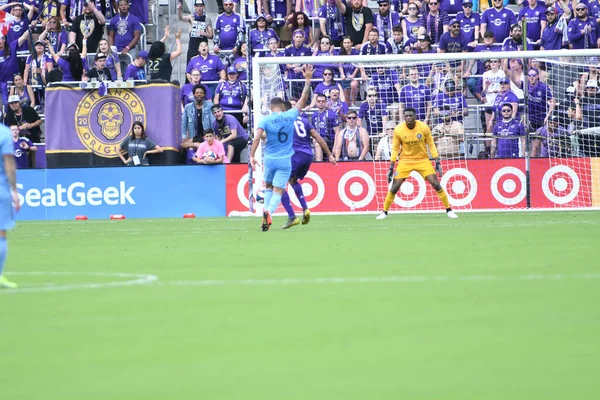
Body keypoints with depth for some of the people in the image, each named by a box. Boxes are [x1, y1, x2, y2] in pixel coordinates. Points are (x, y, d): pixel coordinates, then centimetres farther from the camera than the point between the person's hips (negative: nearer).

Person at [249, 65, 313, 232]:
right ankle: (269, 212, -26)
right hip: (285, 161, 0)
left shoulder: (266, 120, -6)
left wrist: (252, 156, -14)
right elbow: (303, 99, 6)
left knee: (268, 186, 22)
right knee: (278, 191, -2)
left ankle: (266, 210, 6)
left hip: (269, 159, 0)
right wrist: (308, 79, 12)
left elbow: (257, 138, -16)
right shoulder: (290, 116, -3)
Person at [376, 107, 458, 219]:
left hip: (422, 160, 0)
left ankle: (449, 210, 5)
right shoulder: (398, 130, -12)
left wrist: (437, 162, -5)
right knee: (395, 187, -7)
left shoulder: (424, 128, -12)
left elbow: (431, 145, -1)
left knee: (436, 184, -8)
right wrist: (391, 167, -3)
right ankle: (384, 212, 10)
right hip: (405, 161, 0)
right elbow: (395, 149, -2)